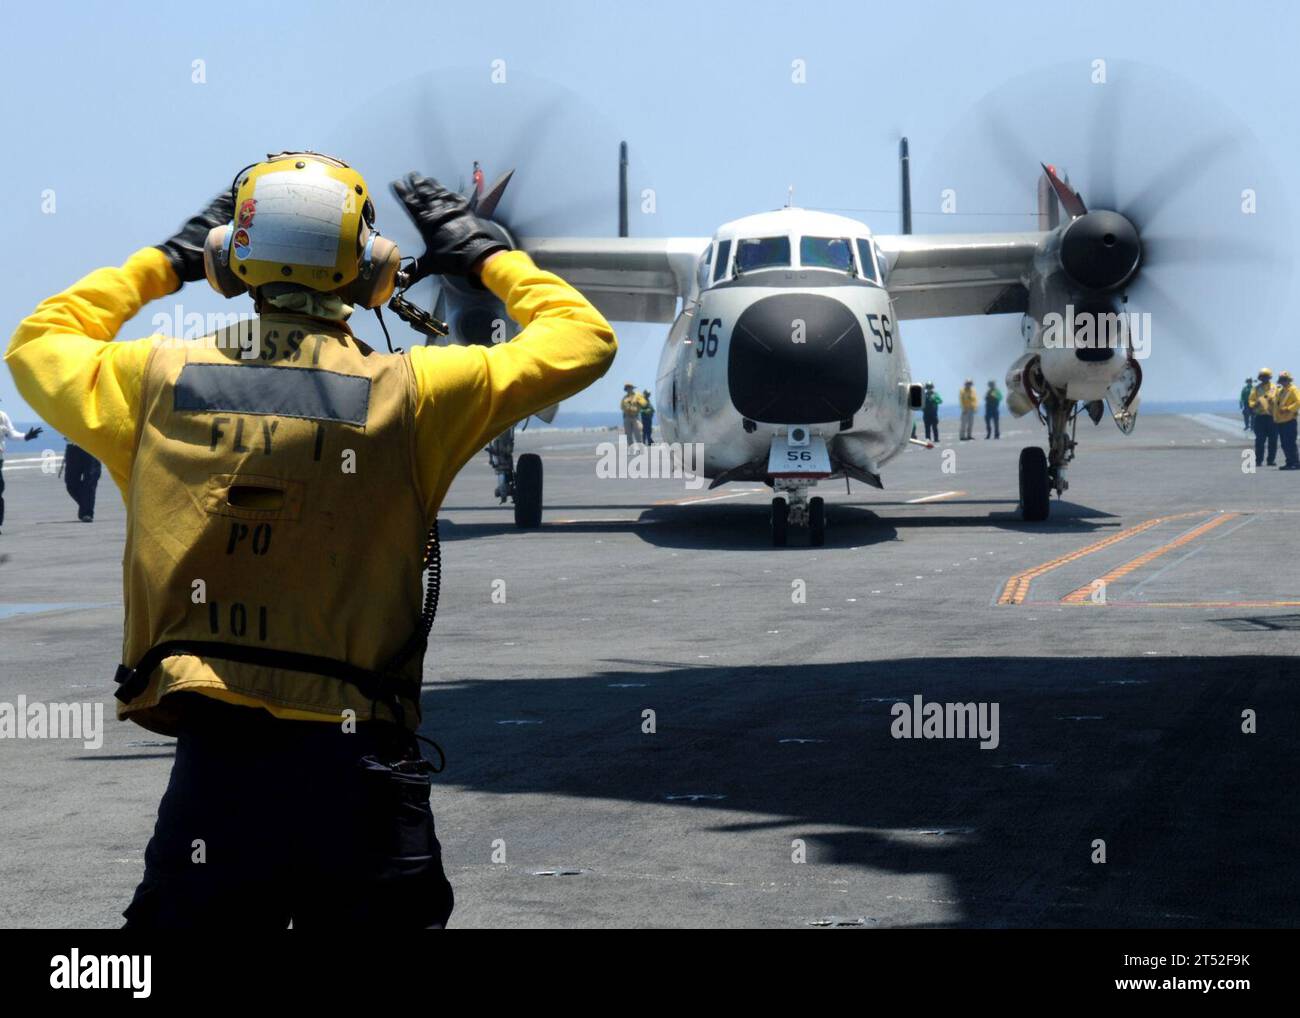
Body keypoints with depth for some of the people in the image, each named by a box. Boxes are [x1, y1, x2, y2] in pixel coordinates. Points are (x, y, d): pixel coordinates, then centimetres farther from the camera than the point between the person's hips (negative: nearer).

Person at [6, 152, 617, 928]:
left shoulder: (157, 383, 2)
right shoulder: (408, 395, -3)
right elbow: (582, 340, 10)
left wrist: (165, 263, 32)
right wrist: (485, 253, 23)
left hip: (210, 776, 1)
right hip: (356, 778, -1)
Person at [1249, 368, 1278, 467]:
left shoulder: (1274, 388, 9)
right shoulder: (1256, 389, 11)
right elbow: (1251, 401, 9)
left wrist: (1272, 400, -17)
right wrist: (1255, 404, -13)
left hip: (1272, 417, 0)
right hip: (1260, 417, 0)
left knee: (1273, 440, 2)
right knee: (1260, 440, -5)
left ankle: (1271, 460, 9)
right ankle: (1258, 460, -3)